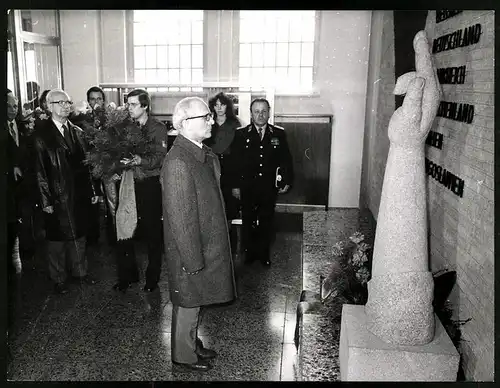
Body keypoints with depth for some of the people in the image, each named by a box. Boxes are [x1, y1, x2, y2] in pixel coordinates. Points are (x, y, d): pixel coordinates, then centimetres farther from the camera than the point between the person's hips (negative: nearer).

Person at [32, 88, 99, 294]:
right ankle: (59, 279, 26)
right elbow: (39, 170, -10)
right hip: (57, 196, -4)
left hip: (79, 194, 5)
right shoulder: (41, 135, -8)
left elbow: (86, 163, 10)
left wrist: (92, 190, 7)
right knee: (57, 238, 10)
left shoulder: (77, 132, 8)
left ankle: (81, 271, 34)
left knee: (79, 233, 16)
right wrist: (45, 200, -12)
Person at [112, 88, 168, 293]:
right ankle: (127, 275, 21)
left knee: (152, 232, 4)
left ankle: (152, 277, 20)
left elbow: (160, 158, -13)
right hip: (128, 183, 4)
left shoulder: (158, 128, -2)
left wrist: (140, 160, -30)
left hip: (150, 185, -4)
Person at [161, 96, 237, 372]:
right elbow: (181, 218, -25)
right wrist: (193, 259, -20)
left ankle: (192, 343, 43)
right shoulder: (178, 163, -27)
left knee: (194, 301, 24)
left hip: (206, 244, 9)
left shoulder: (204, 154, 4)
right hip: (190, 250, -9)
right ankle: (183, 355, 32)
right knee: (188, 303, 11)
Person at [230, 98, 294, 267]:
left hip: (269, 188, 1)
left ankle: (264, 253, 26)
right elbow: (235, 162, -2)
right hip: (247, 187, -1)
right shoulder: (241, 134, -2)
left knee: (266, 221, 11)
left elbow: (286, 160, 6)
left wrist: (286, 181, 0)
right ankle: (249, 252, 27)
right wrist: (235, 185, -5)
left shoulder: (278, 134, 1)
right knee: (248, 221, 10)